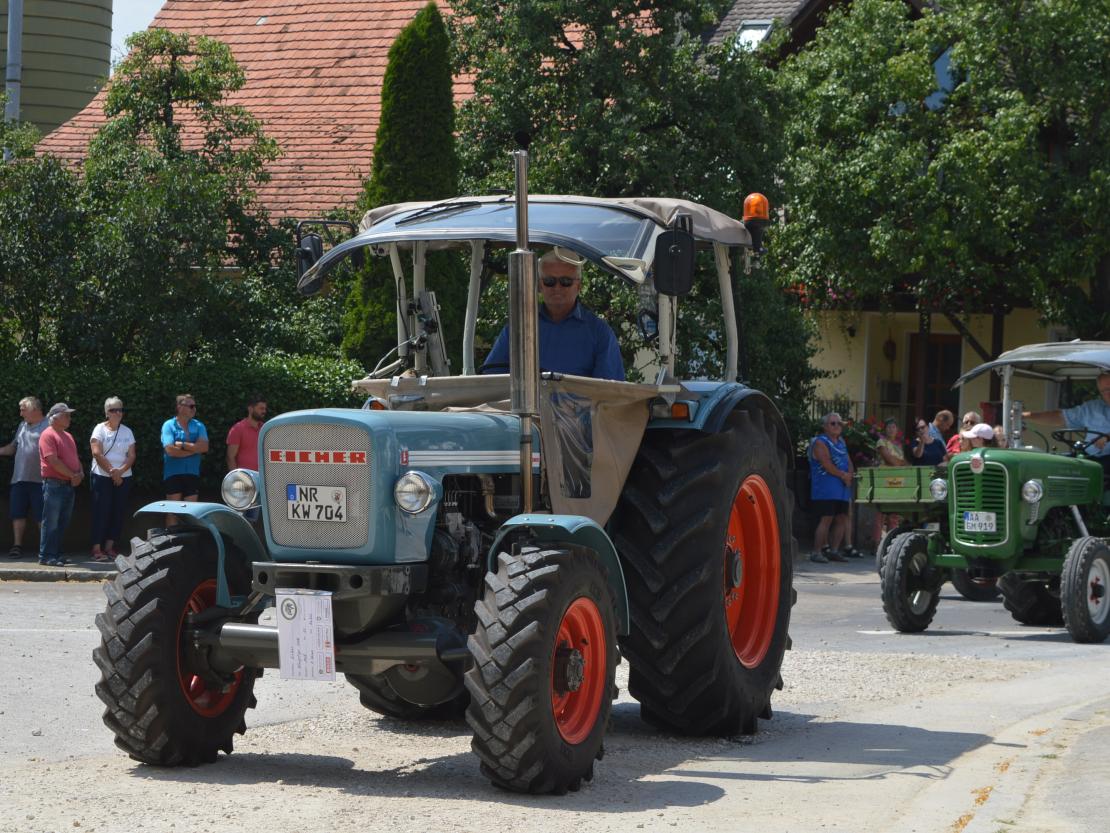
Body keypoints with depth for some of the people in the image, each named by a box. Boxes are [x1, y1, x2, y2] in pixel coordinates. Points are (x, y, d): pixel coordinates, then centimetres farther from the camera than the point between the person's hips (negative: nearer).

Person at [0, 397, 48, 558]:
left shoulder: (48, 426, -7)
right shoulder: (22, 426, 17)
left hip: (39, 480, -7)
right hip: (19, 478, 7)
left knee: (41, 516, -2)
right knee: (18, 514, 6)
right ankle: (17, 546, 10)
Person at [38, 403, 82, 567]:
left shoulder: (67, 436, 19)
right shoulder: (48, 435, -10)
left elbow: (75, 458, 21)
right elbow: (53, 461, -18)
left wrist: (80, 473, 1)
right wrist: (73, 475, -13)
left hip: (69, 485, 9)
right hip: (54, 484, -9)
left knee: (62, 523, 10)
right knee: (51, 522, -7)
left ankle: (56, 554, 15)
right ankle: (46, 556, -5)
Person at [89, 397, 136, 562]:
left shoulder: (127, 431, 11)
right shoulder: (100, 429, -2)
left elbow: (132, 455, 3)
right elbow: (97, 453, -12)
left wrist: (120, 471, -13)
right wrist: (111, 471, -15)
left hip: (123, 478, 4)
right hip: (102, 477, -4)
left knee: (118, 513, 3)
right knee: (101, 512, -5)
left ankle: (109, 547, 10)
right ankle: (97, 548, -4)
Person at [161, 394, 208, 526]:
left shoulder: (199, 426, 9)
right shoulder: (169, 425, -2)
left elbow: (204, 447, -7)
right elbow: (170, 450, -15)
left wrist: (182, 445, -11)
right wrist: (193, 448, -9)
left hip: (192, 474, 3)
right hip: (173, 474, -3)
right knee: (173, 512, 0)